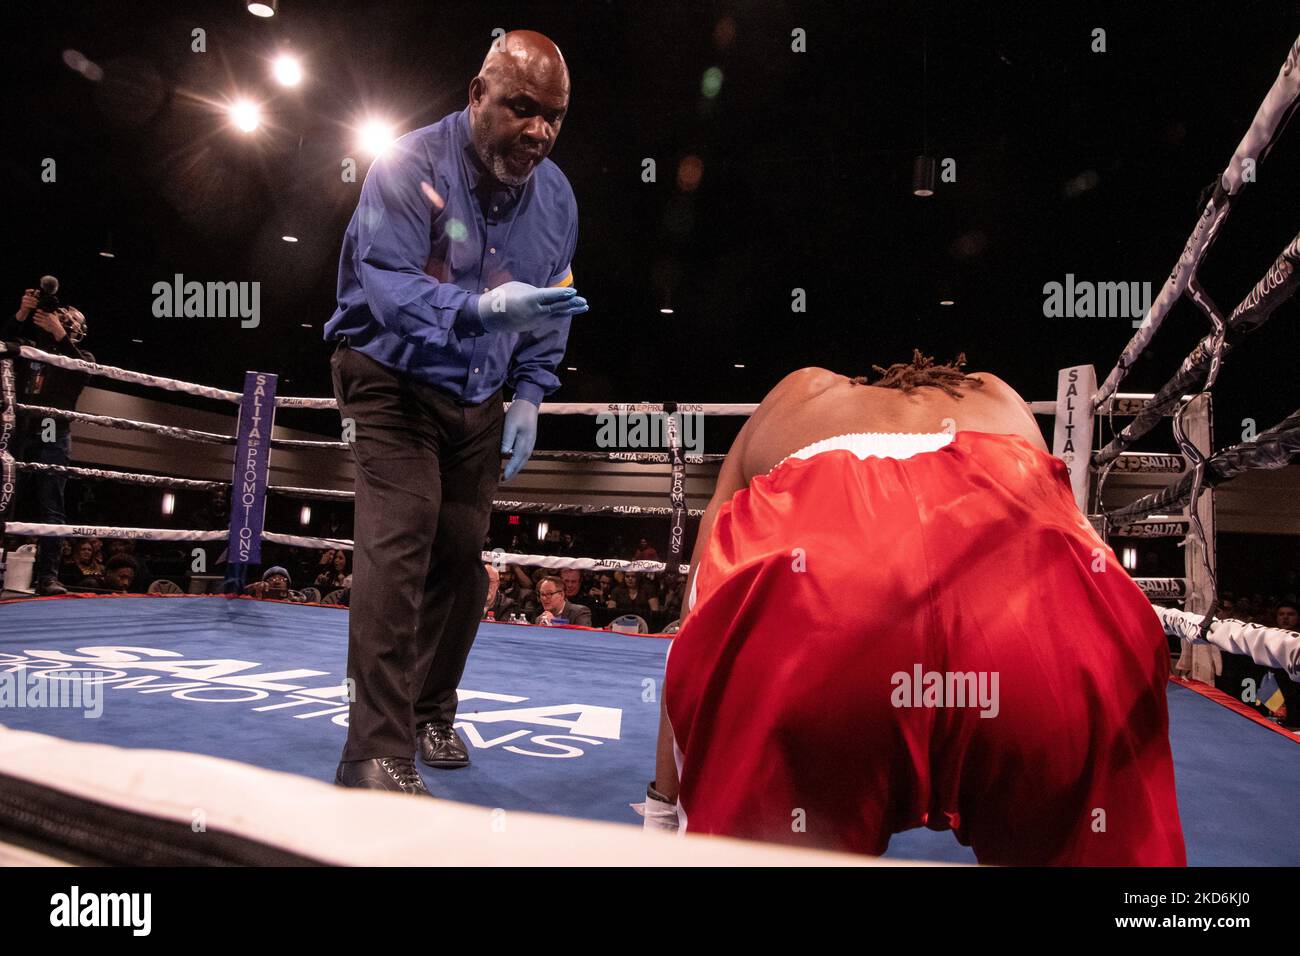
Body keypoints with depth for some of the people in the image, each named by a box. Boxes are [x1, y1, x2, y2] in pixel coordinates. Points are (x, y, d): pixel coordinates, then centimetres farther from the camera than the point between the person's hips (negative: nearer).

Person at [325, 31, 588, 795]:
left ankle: (432, 713, 25)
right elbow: (390, 290, -29)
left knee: (462, 556, 6)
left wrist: (530, 395, 1)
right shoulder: (411, 166, -17)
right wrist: (485, 308, -46)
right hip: (394, 382, -5)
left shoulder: (555, 194, 1)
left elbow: (550, 308, 11)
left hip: (480, 399, 6)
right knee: (397, 548, -18)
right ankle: (379, 753, -11)